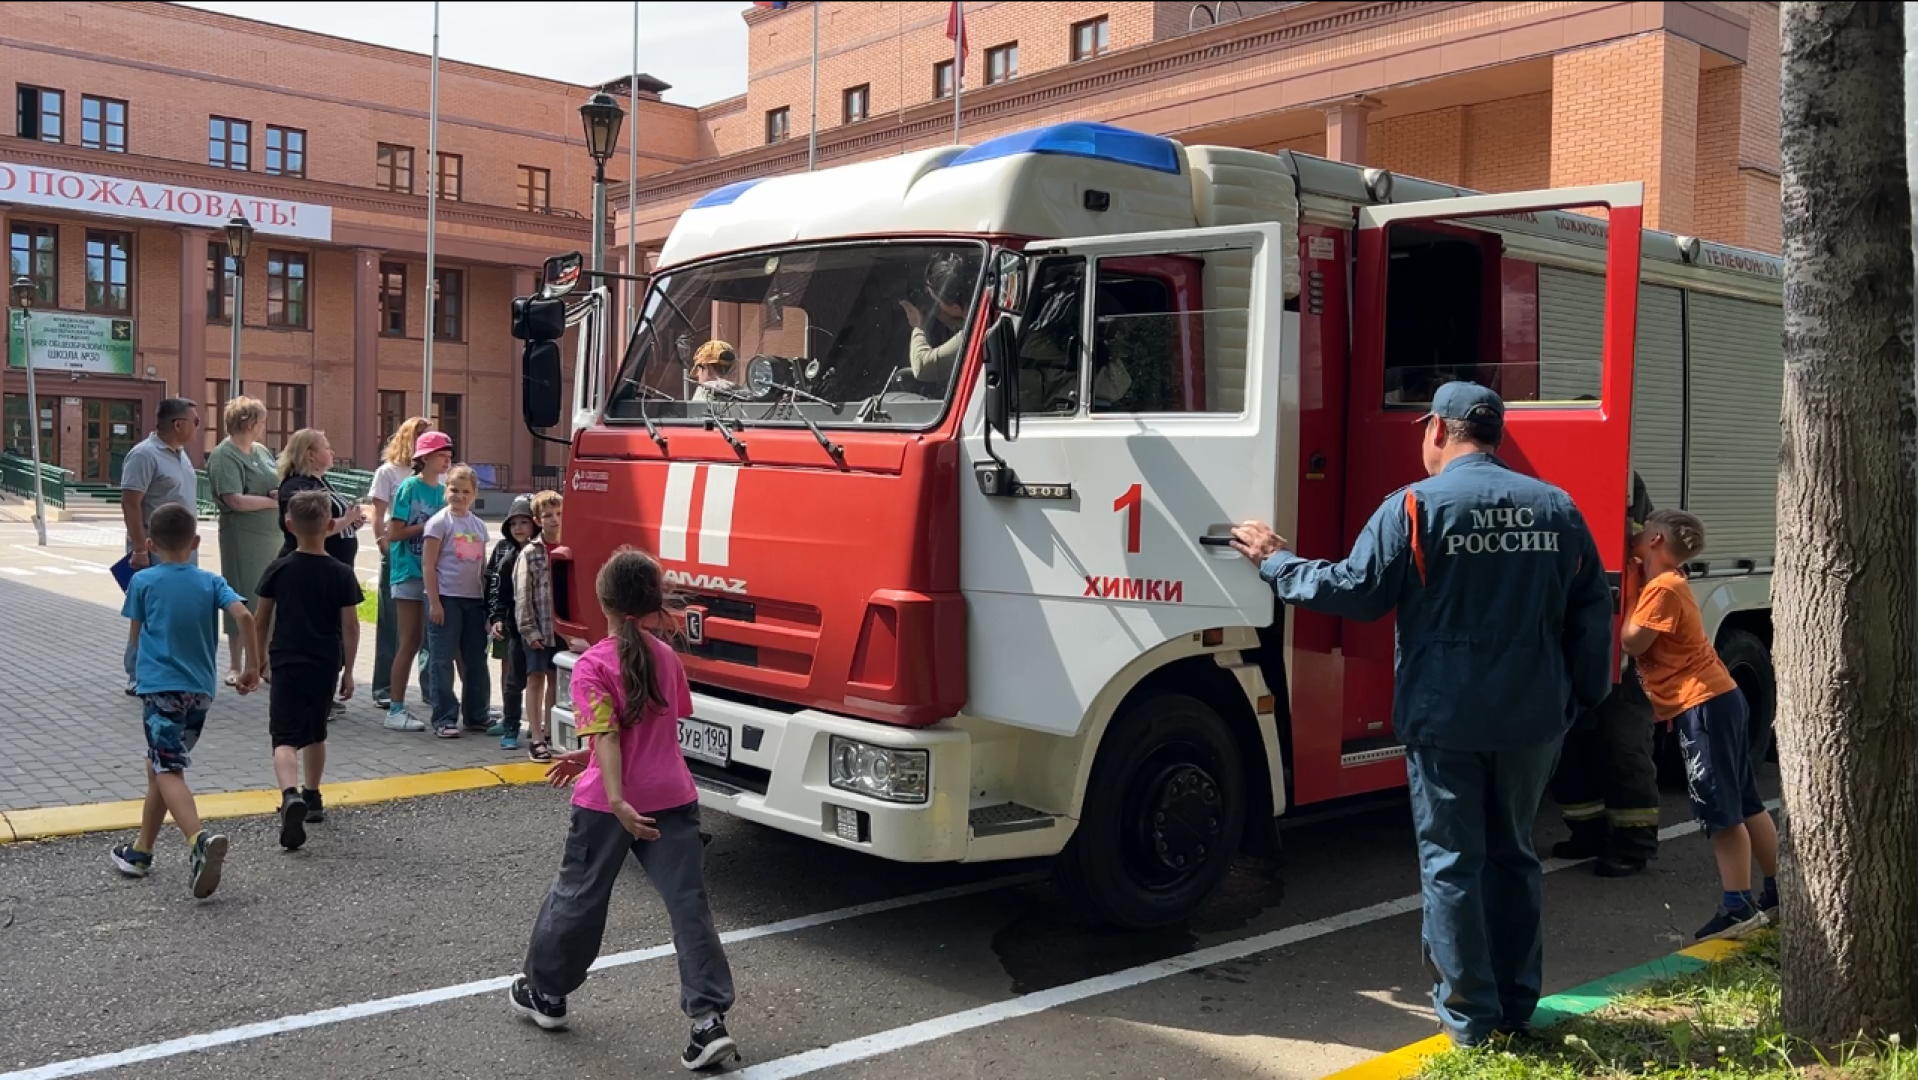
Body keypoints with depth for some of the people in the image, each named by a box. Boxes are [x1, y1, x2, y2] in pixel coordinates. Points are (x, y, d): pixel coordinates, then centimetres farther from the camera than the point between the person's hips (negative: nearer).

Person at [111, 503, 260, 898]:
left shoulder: (142, 582, -1)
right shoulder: (211, 582, 4)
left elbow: (137, 636, 8)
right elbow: (244, 616, -11)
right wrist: (252, 665, -2)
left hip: (159, 686, -4)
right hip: (200, 690, 4)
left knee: (168, 770, -11)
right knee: (160, 766, 19)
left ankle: (200, 840, -33)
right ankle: (142, 851, 27)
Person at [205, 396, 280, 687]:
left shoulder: (262, 451, 11)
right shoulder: (224, 456, -12)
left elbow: (280, 484, 17)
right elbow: (236, 500, -20)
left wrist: (283, 492, -6)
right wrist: (273, 502, -11)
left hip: (271, 535, 7)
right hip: (243, 536, -7)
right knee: (244, 602, 1)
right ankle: (235, 667, 13)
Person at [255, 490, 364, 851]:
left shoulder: (279, 570, -3)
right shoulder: (342, 574, -5)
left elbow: (262, 619, 4)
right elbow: (350, 626, -4)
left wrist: (260, 658, 18)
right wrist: (348, 670, 5)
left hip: (287, 663, -1)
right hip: (326, 665, 2)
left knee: (285, 737, -5)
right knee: (316, 733, 20)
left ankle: (291, 796, -29)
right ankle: (312, 798, 31)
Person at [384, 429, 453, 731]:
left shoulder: (443, 491, 10)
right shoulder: (409, 487, -7)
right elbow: (394, 533, -11)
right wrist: (428, 526, -14)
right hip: (410, 573, -6)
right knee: (409, 643, -4)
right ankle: (395, 711, 2)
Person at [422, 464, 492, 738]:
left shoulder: (479, 525, 12)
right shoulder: (440, 522, -5)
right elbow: (428, 565, -8)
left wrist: (487, 601, 14)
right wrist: (434, 602, -14)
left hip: (474, 599, 6)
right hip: (446, 599, -6)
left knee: (476, 661, 11)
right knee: (442, 661, -1)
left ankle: (476, 716, 21)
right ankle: (444, 720, 4)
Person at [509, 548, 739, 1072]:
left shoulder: (592, 665, -10)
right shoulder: (667, 657, 7)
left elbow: (607, 736, -20)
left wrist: (616, 799, -26)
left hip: (611, 804, -4)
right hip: (674, 798, 4)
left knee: (578, 896, 15)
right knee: (688, 905, 1)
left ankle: (545, 993, 34)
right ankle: (710, 1020, -5)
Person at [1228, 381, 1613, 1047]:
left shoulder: (1416, 506, -9)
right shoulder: (1556, 508, 5)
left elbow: (1354, 591, -8)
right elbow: (1593, 615, 8)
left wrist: (1276, 563, 5)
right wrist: (1583, 697, 17)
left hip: (1444, 717, -4)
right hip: (1532, 717, 5)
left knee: (1451, 863, 6)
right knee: (1512, 857, 18)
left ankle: (1470, 1017, 12)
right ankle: (1516, 1005, 25)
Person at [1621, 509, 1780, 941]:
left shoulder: (1661, 588, -15)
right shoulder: (1671, 582, 15)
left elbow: (1632, 642, -13)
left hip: (1703, 705, -10)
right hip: (1720, 699, 10)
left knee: (1720, 811, -6)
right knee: (1744, 804, 15)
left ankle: (1739, 907, -3)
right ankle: (1778, 889, 22)